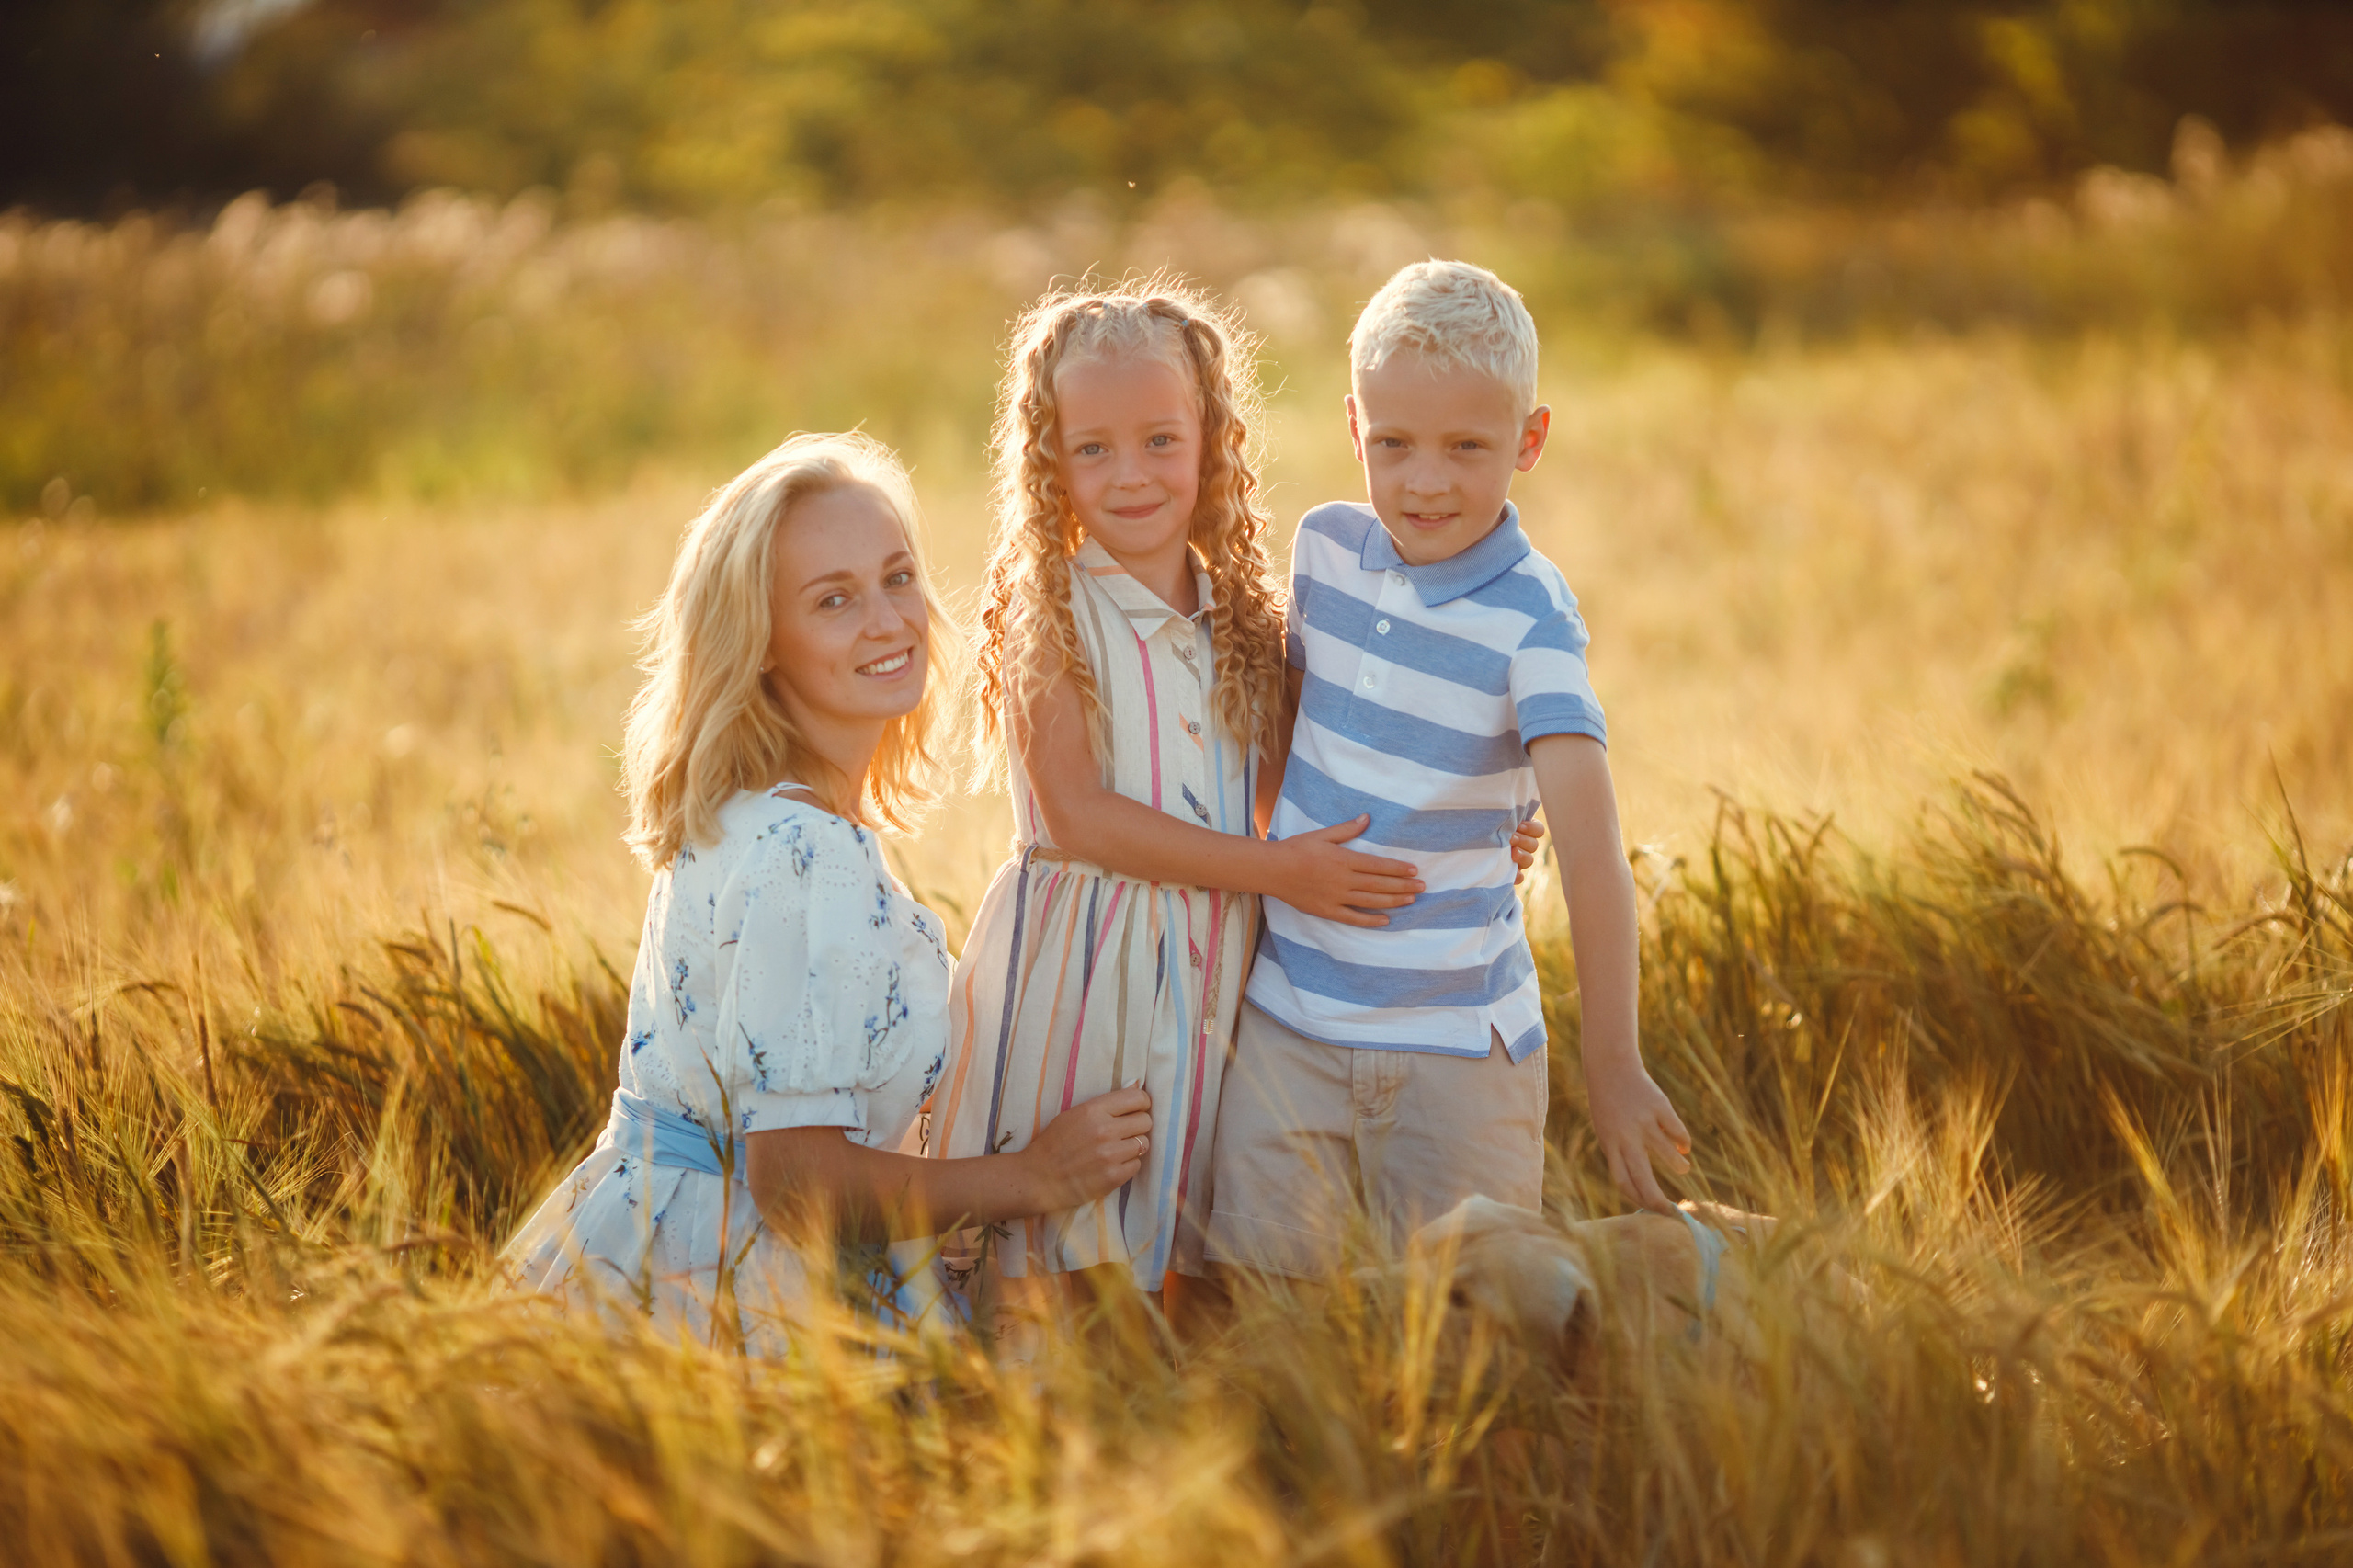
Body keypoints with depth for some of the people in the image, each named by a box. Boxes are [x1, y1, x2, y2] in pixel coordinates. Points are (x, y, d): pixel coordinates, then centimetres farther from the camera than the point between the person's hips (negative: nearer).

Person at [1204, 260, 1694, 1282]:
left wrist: (1613, 1064, -30)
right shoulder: (1325, 547, 1)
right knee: (1257, 1277, 1)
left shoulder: (1531, 617, -15)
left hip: (1455, 1040, -4)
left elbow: (1588, 843, -23)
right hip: (1286, 1014, 4)